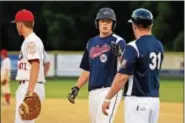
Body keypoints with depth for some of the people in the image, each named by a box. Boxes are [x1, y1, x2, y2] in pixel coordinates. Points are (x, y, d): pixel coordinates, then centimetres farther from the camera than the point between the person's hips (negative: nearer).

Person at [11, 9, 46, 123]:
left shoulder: (31, 41, -12)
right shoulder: (35, 40, 19)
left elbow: (36, 65, -22)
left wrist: (30, 91, -28)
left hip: (31, 87, -10)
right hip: (26, 87, 10)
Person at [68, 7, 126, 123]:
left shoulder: (118, 42, -3)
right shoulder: (91, 43, 16)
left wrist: (119, 54, -39)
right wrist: (76, 88, 11)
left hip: (110, 90, -7)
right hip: (93, 92, 7)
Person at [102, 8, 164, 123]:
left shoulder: (133, 47, -14)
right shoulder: (159, 46, 10)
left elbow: (122, 76, -18)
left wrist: (108, 98, -12)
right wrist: (121, 57, 20)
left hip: (137, 100, -8)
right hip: (154, 99, 8)